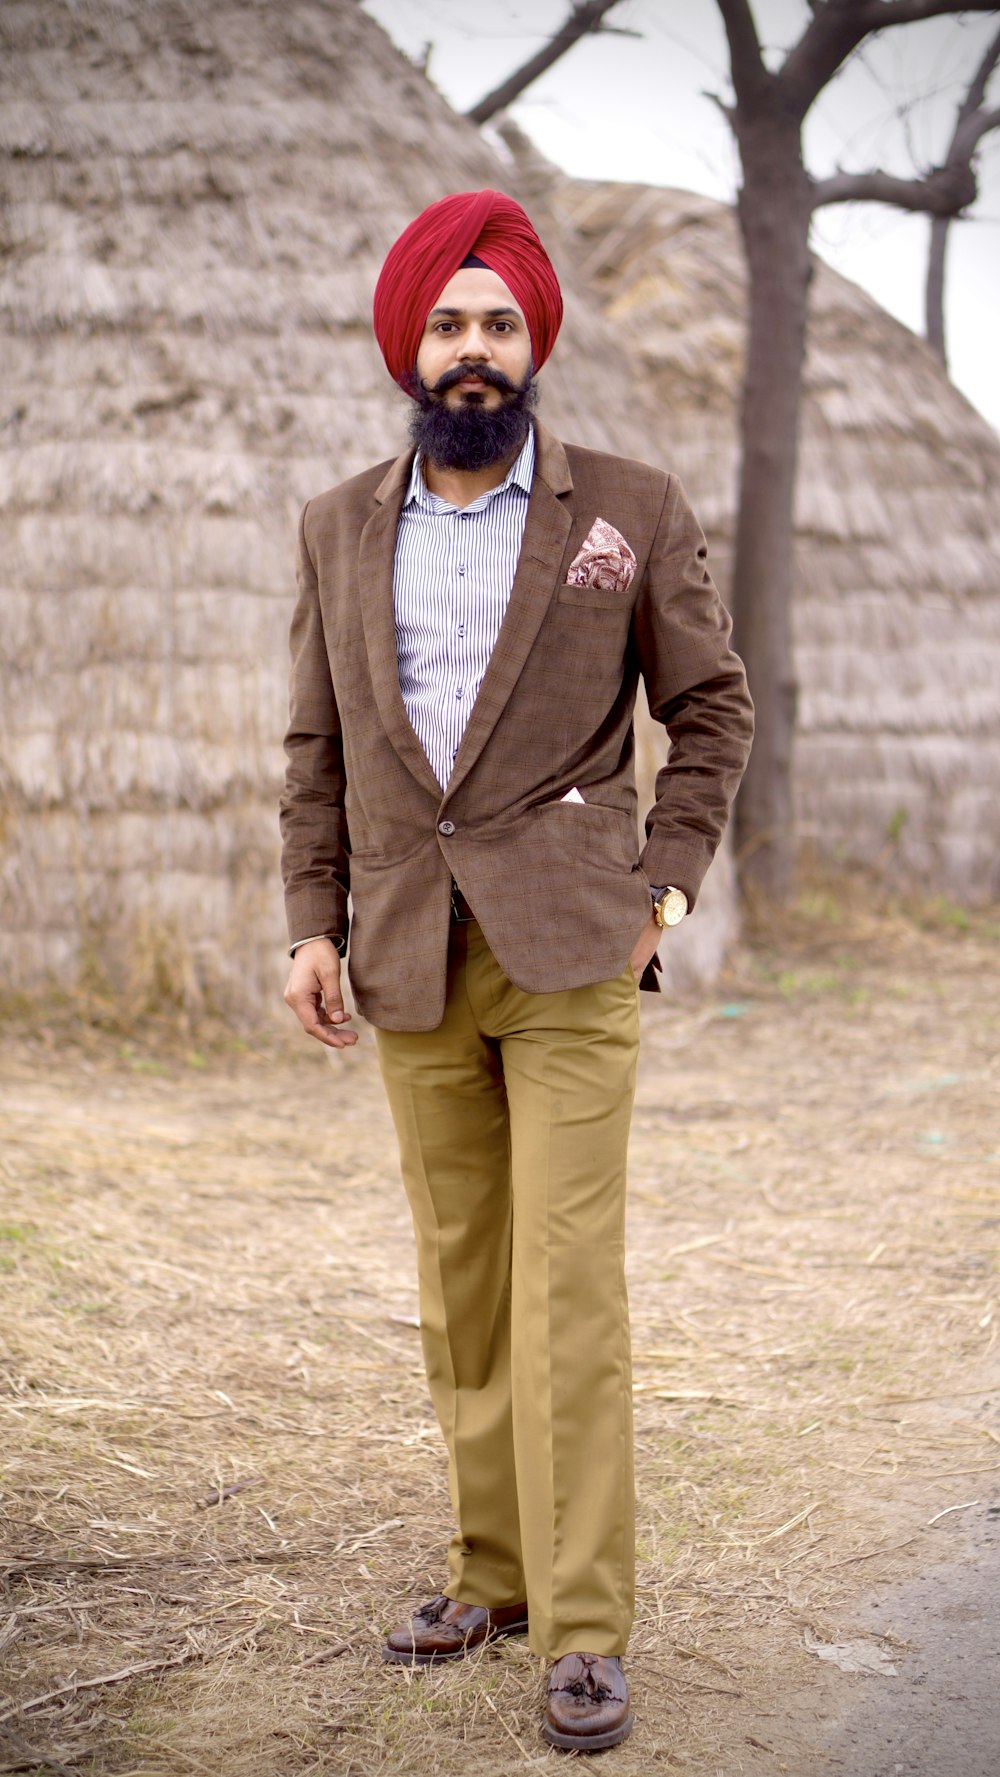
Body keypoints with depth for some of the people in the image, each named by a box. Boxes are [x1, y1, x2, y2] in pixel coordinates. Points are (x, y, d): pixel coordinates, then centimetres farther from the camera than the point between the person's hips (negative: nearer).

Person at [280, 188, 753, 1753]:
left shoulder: (633, 510, 1)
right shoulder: (340, 528, 10)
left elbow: (714, 705, 7)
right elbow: (318, 744, 13)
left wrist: (666, 879, -3)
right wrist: (313, 922, 4)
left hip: (572, 958, -3)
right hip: (414, 966, 4)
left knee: (568, 1289, -8)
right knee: (461, 1286, 10)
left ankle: (585, 1630, -1)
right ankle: (496, 1571, 22)